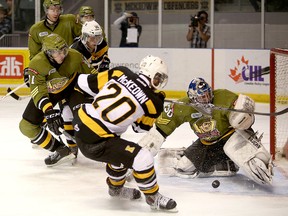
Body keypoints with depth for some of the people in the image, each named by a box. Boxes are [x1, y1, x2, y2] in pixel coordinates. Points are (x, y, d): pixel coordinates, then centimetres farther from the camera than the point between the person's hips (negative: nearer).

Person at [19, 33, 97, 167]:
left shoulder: (74, 56, -28)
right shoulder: (36, 64, -34)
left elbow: (90, 74, -13)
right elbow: (38, 92, -39)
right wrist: (49, 111, -53)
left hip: (71, 86, 0)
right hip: (48, 92, 0)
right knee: (27, 126, -8)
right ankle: (61, 150, 2)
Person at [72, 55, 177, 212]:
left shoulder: (120, 73, 1)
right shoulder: (153, 103, -8)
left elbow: (89, 84, 7)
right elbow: (140, 127, 11)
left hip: (80, 121, 8)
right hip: (94, 142, -8)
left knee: (120, 149, 30)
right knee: (142, 158, -5)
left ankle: (116, 187, 50)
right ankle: (153, 197, 13)